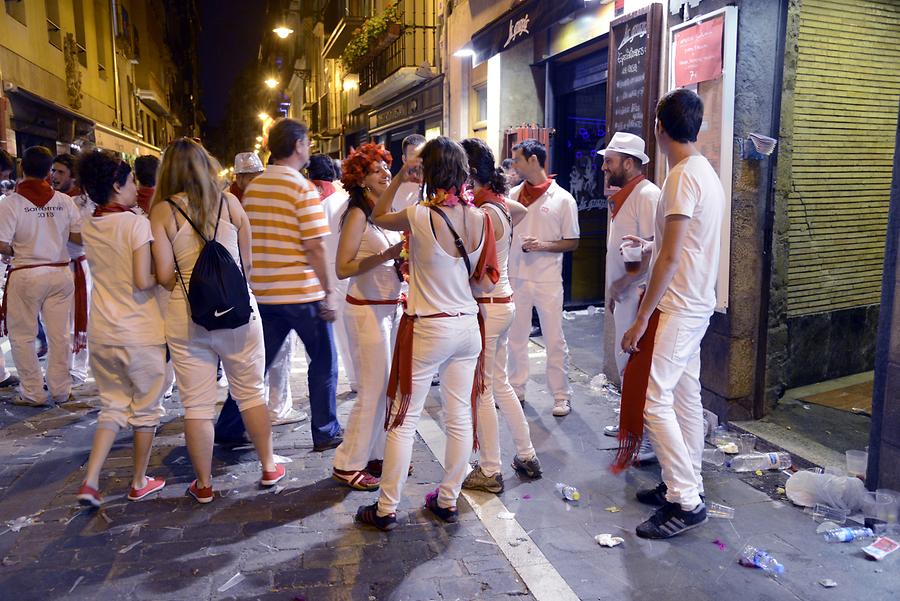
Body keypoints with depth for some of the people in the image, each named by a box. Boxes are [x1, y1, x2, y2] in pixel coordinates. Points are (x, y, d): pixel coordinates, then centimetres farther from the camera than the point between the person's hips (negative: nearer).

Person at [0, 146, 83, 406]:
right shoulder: (64, 201, -3)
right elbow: (80, 237, 1)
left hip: (26, 275, -2)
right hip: (60, 273, 3)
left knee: (22, 336, 11)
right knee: (60, 334, 10)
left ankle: (33, 393, 15)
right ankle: (60, 389, 19)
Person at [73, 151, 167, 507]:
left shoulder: (88, 227, 7)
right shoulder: (136, 224, -13)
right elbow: (142, 281, -21)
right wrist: (162, 277, 0)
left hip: (101, 333, 6)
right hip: (140, 333, -6)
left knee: (113, 406, 18)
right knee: (146, 408, 12)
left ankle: (90, 481, 6)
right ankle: (140, 482, 24)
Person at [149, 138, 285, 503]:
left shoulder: (162, 211, -4)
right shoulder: (229, 202, 0)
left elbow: (164, 276, -9)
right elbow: (247, 263, 3)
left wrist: (186, 282, 13)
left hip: (186, 316, -1)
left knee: (197, 404, 9)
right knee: (251, 393, 15)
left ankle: (204, 485, 21)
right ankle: (269, 468, 27)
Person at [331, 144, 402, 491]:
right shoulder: (358, 215, -12)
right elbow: (343, 268, -19)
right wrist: (387, 255, -24)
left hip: (390, 307, 8)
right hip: (367, 310, -8)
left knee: (390, 387, 12)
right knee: (373, 390, -3)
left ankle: (378, 455, 25)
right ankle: (348, 465, 11)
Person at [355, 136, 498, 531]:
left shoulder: (419, 216, -16)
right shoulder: (479, 218, -3)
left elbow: (378, 217, 4)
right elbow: (486, 279, 3)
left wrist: (399, 179, 3)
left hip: (427, 329, -5)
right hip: (467, 326, 5)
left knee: (403, 420, 6)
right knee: (460, 417, 13)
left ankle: (386, 509, 16)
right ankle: (448, 501, 27)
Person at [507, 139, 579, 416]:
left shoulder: (562, 199, -5)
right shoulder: (513, 195, 5)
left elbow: (572, 242, -2)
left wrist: (543, 245, -16)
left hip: (547, 280, -4)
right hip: (516, 277, 4)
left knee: (554, 339, 2)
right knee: (516, 336, 13)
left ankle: (561, 395, 14)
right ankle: (516, 388, 28)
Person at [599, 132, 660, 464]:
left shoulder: (647, 195, -15)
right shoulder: (622, 197, 16)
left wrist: (622, 283, -17)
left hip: (639, 296, -10)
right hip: (623, 296, 10)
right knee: (625, 363, 19)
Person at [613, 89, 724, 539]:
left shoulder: (683, 176, -18)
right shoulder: (706, 172, 12)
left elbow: (671, 258, -21)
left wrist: (642, 318, -19)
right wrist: (652, 246, 34)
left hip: (675, 309, -10)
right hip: (697, 306, 10)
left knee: (653, 400, -7)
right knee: (685, 398, 14)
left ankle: (686, 502, 0)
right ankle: (685, 485, 25)